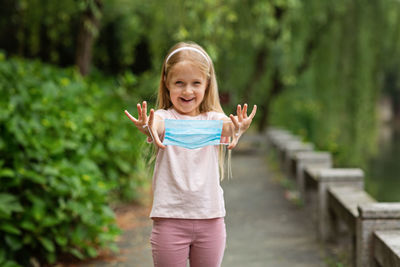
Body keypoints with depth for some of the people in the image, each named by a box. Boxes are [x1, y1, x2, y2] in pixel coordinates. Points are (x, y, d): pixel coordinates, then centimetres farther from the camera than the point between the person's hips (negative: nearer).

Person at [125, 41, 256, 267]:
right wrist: (148, 128, -49)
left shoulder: (213, 119, 3)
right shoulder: (163, 119, -1)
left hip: (210, 219, 2)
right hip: (170, 219, -2)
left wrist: (236, 129, -44)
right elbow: (157, 125, -25)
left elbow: (226, 125, -19)